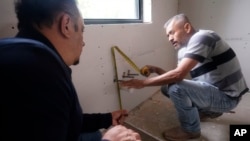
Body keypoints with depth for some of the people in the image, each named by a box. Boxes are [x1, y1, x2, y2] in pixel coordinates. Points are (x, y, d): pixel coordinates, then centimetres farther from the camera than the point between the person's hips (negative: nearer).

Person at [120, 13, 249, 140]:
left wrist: (143, 83, -25)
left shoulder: (201, 38, -22)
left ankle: (191, 130, -2)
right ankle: (210, 110, 19)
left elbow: (178, 75, -32)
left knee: (176, 87, -27)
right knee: (166, 87, 6)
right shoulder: (184, 49, 6)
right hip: (214, 90, 9)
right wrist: (156, 70, -6)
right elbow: (177, 76, 8)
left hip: (227, 96, -9)